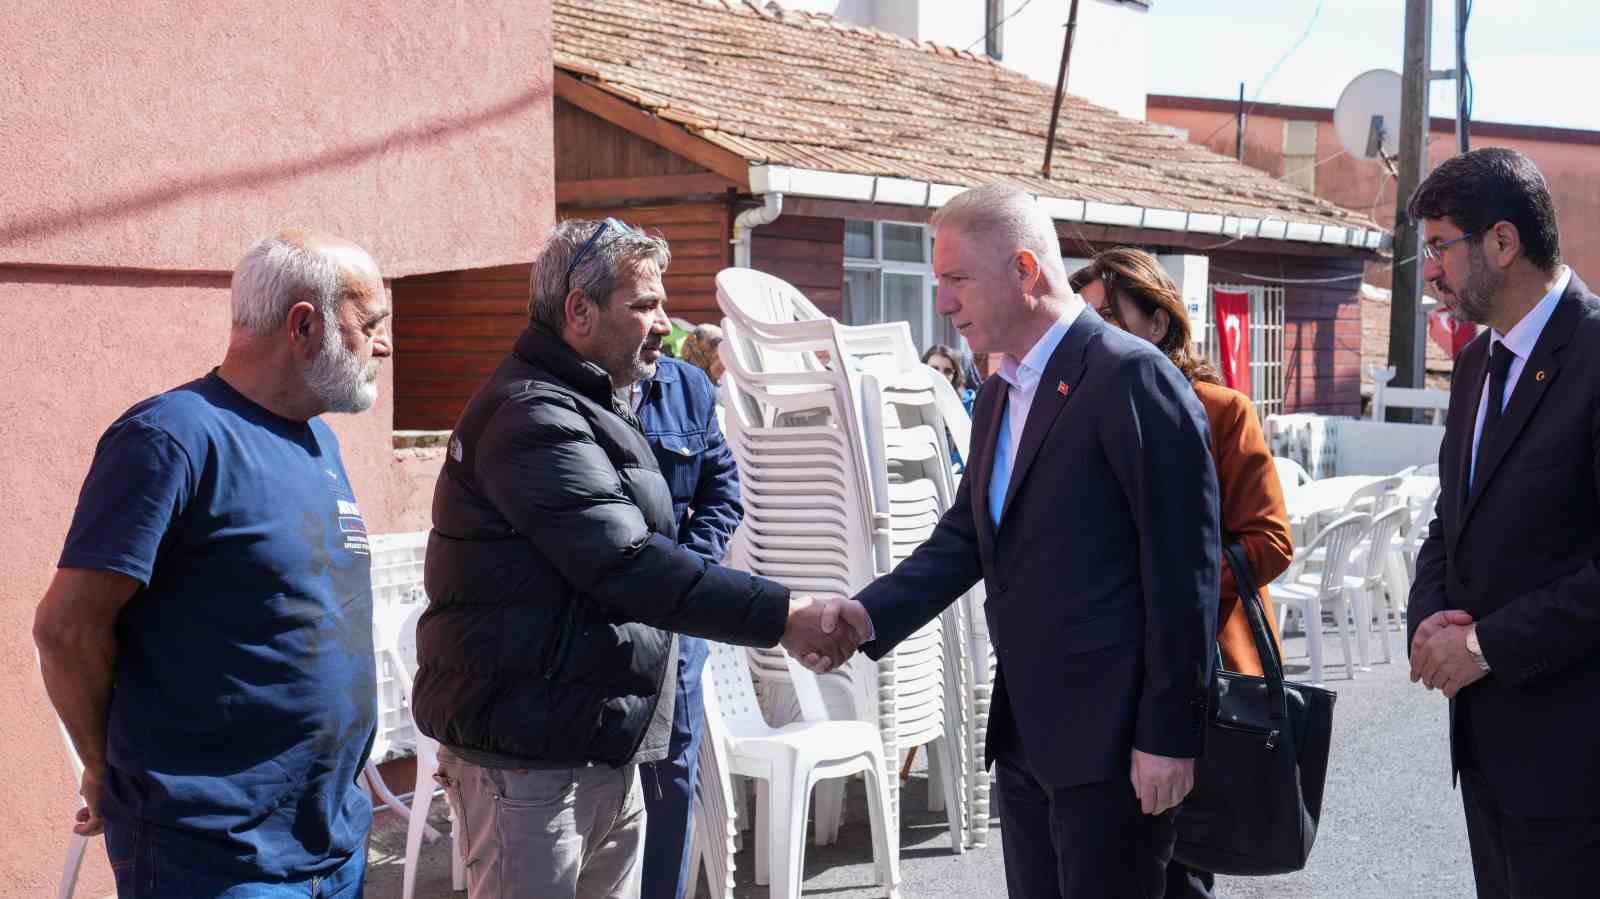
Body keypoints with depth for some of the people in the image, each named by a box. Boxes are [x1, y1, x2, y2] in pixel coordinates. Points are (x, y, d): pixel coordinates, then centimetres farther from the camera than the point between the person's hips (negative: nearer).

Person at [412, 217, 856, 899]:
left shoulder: (582, 408, 19)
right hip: (531, 760, -10)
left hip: (606, 752, 10)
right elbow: (627, 565, -24)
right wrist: (780, 615, -24)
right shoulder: (533, 414, -16)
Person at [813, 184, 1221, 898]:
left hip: (1113, 733, -8)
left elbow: (1182, 563, -16)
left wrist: (1168, 733, -17)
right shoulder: (997, 398, 15)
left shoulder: (1129, 376, -14)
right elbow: (965, 537, 13)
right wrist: (870, 614, -5)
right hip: (1024, 732, 9)